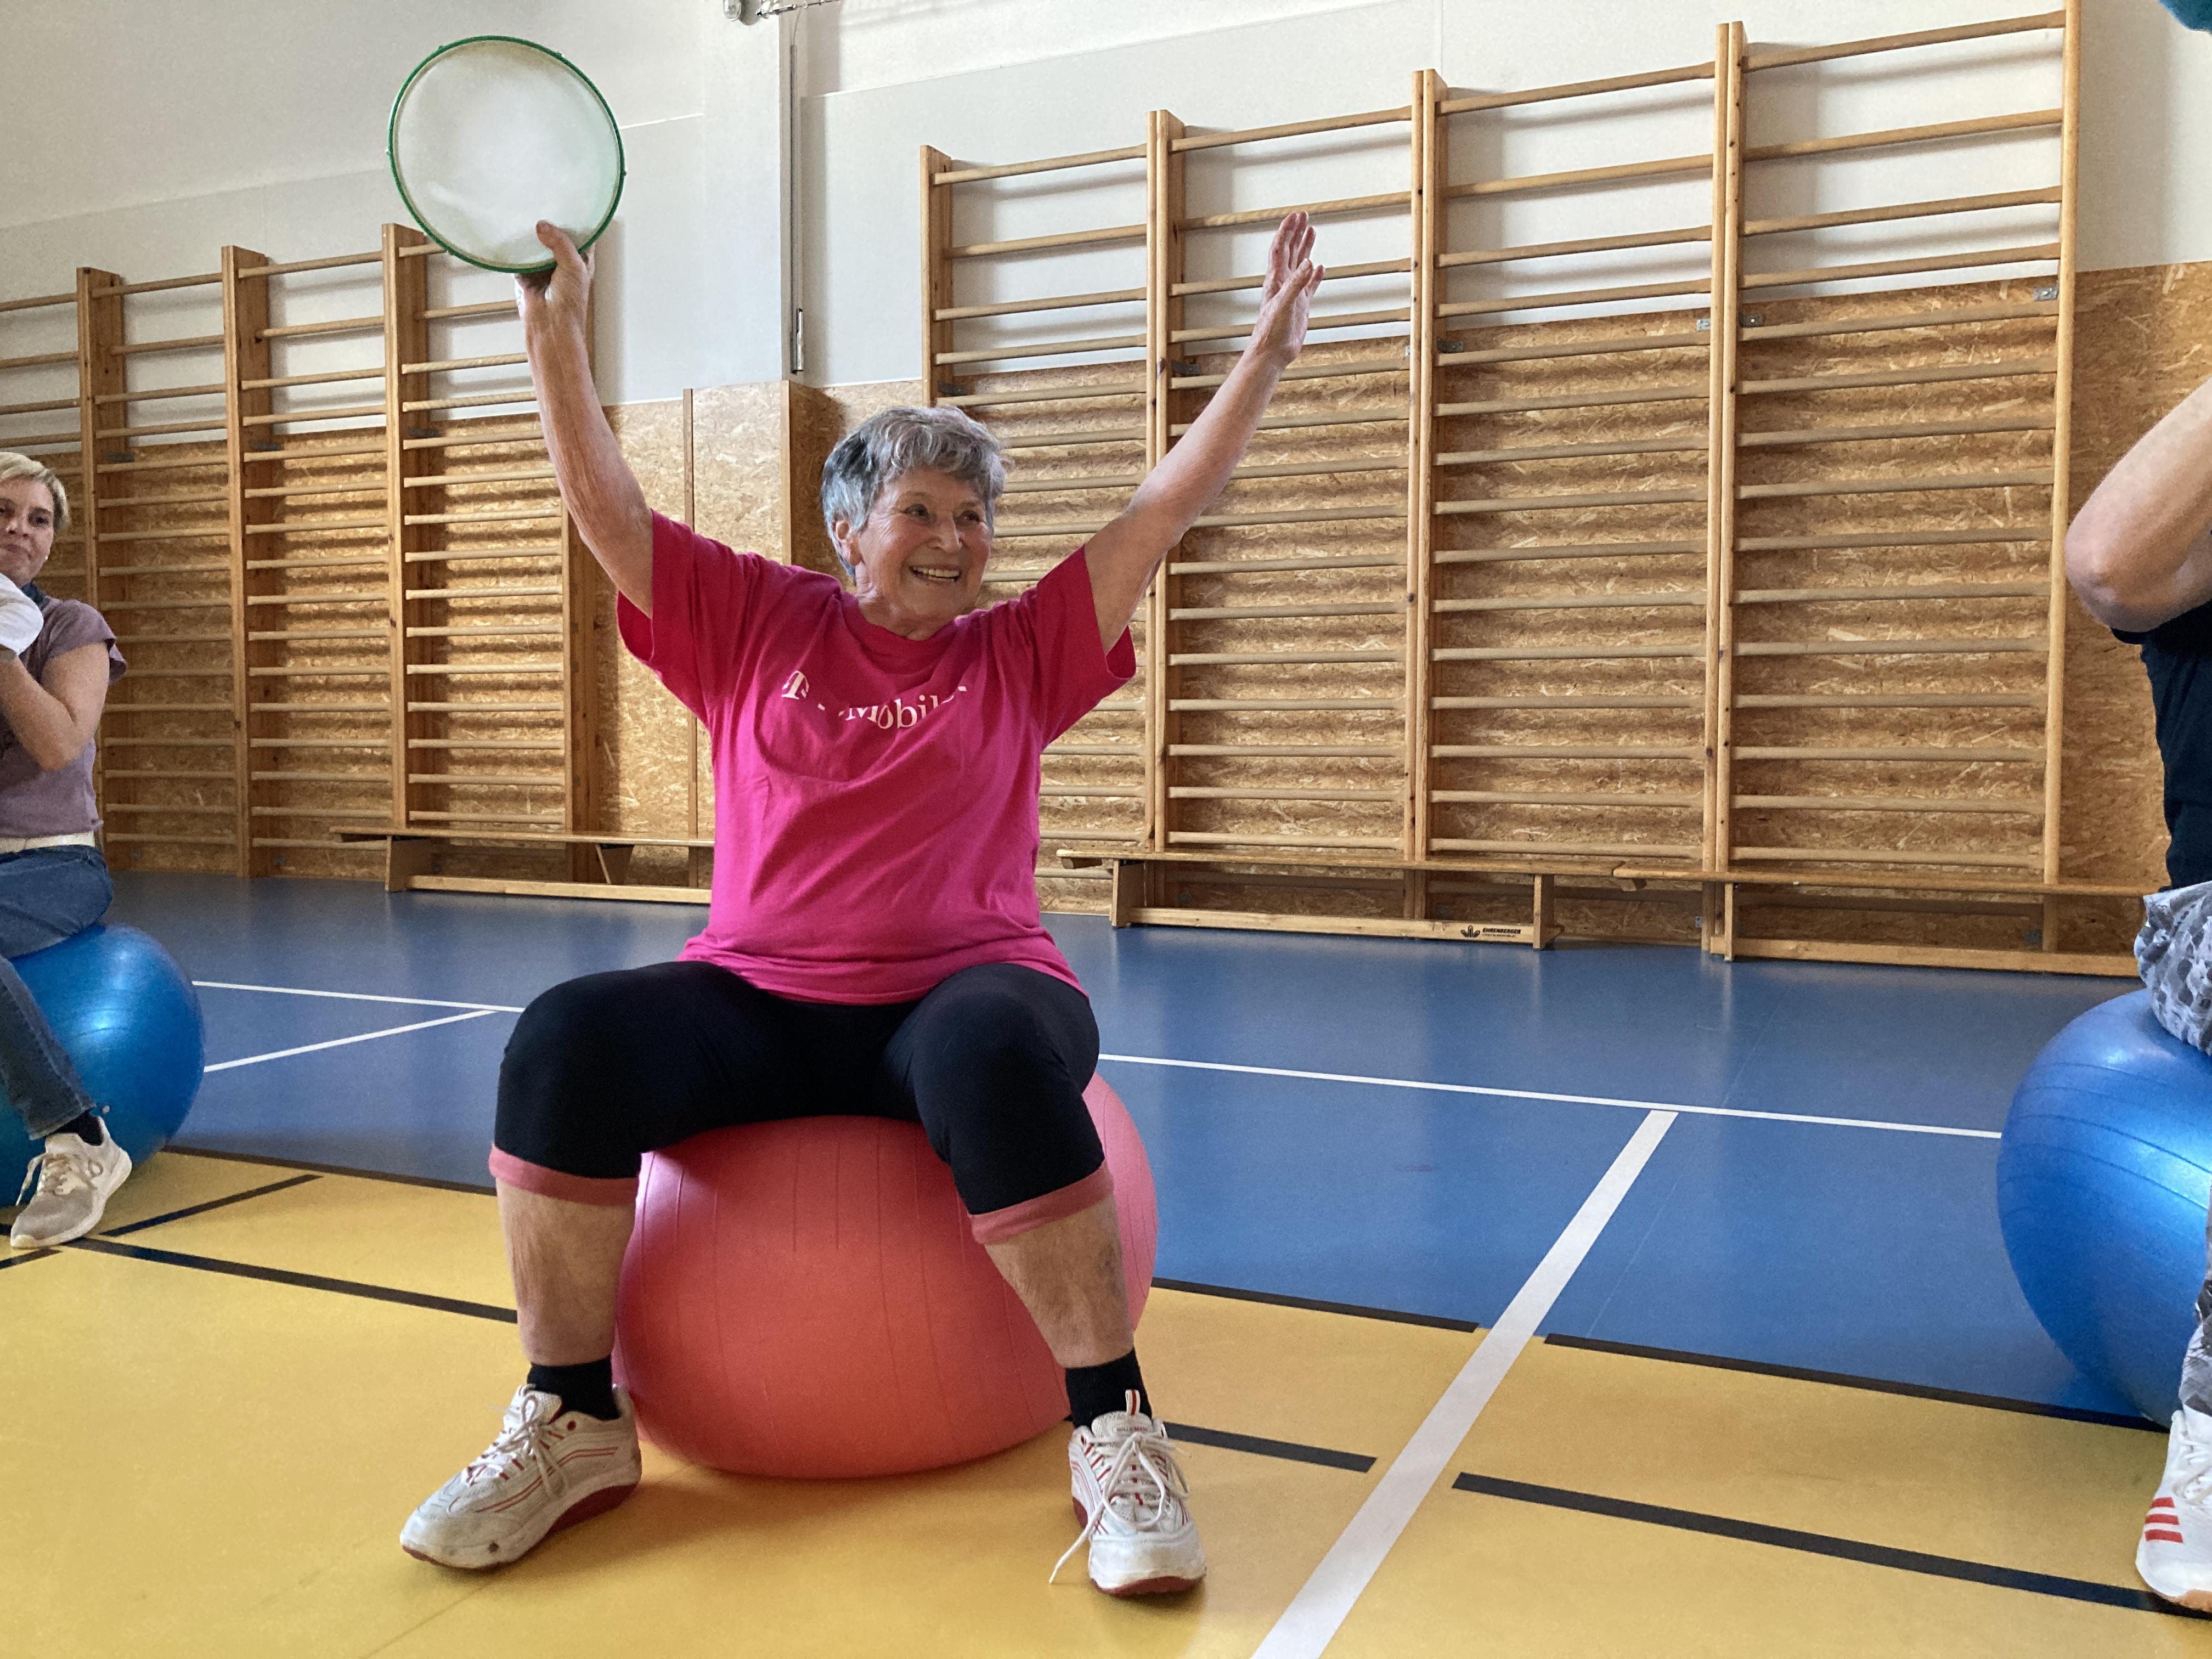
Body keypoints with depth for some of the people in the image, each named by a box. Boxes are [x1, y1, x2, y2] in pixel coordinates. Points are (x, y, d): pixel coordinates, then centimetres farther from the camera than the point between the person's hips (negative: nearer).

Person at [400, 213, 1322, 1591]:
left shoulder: (1021, 655, 9)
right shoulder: (756, 626, 11)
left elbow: (1167, 508, 6)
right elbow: (609, 511, 8)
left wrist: (1267, 352, 3)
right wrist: (558, 334, 0)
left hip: (962, 994, -2)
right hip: (757, 1000, 2)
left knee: (995, 1058, -38)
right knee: (564, 1042, -24)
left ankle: (1118, 1430, -23)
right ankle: (574, 1426, -8)